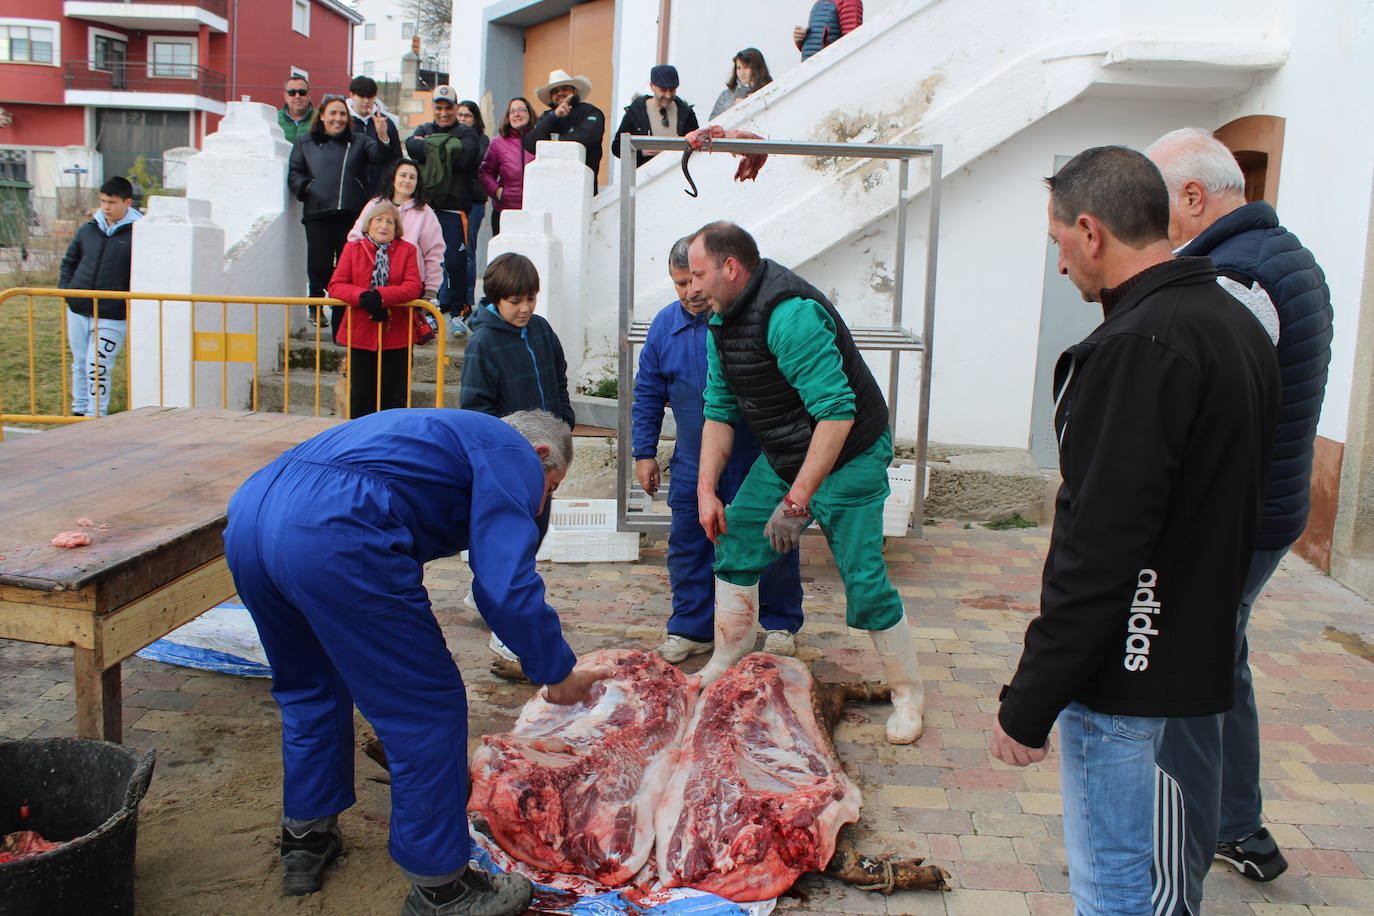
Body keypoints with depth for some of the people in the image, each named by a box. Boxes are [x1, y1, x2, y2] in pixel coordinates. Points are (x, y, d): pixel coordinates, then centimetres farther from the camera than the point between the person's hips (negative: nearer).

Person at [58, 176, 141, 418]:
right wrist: (65, 289, 7)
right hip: (78, 311, 5)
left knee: (99, 366, -7)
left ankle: (96, 414, 5)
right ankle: (79, 409, 30)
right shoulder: (88, 230, 8)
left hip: (112, 316, -5)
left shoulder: (136, 235, -7)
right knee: (80, 363, 15)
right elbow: (69, 262, 20)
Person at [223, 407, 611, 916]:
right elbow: (507, 584, -4)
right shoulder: (513, 456, 11)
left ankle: (305, 840, 41)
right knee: (426, 707, 5)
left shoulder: (441, 433, 36)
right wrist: (557, 672, 9)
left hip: (248, 515, 10)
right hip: (330, 533, -9)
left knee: (311, 686, 30)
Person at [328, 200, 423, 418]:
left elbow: (414, 286, -8)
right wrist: (363, 296, -20)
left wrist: (381, 296, -23)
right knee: (361, 396, 5)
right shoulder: (352, 249, 8)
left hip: (396, 336, -1)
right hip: (360, 334, 1)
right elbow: (336, 285, 0)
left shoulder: (407, 250, 5)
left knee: (393, 396, 3)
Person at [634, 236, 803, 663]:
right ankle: (692, 628, 23)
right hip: (693, 463, 4)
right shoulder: (664, 325, 2)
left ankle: (781, 625, 26)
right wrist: (644, 452, 9)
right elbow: (648, 394, 12)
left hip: (758, 460, -3)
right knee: (687, 546, 8)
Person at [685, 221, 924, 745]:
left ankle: (908, 693, 11)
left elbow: (837, 411, -33)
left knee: (864, 581, -9)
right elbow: (720, 409, 7)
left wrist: (797, 501, -32)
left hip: (847, 460, -8)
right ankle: (726, 666, 22)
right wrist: (706, 489, -1)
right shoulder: (722, 320, 1)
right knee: (735, 542, 6)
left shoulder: (789, 313, -29)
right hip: (781, 457, 9)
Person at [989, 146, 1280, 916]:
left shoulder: (1137, 346, -22)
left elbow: (1098, 551, -26)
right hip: (1201, 649, 10)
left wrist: (1029, 703, -19)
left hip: (1127, 670, -10)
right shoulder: (1239, 324, 10)